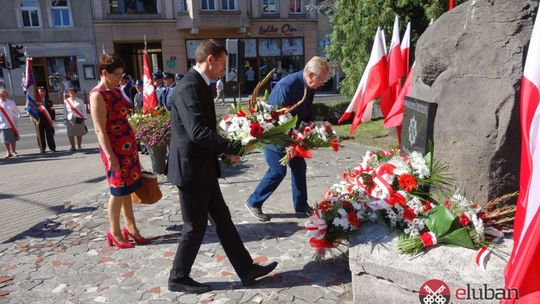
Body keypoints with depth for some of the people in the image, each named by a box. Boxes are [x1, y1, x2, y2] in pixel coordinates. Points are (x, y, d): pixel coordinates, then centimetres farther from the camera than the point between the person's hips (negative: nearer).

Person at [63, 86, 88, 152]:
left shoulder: (80, 101, 2)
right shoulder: (66, 101, 7)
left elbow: (83, 110, 3)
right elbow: (65, 111, 9)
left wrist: (84, 119, -1)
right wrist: (65, 119, 6)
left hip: (79, 120, -1)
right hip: (70, 120, 1)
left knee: (79, 134, 5)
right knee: (70, 135, 0)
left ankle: (79, 146, 18)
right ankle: (73, 147, 11)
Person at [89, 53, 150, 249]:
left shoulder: (116, 90, 11)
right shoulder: (97, 95, -14)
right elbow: (100, 130, -17)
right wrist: (110, 156, -20)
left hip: (128, 145, 8)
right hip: (114, 148, -8)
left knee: (127, 190, 14)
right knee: (119, 191, 3)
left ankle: (131, 228, 25)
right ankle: (114, 233, 19)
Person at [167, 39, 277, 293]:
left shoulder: (199, 85, 12)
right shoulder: (190, 87, -19)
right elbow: (198, 132, -29)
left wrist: (226, 149, 8)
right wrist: (236, 147, -23)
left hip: (202, 168, 10)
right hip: (191, 169, -10)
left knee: (223, 220, 13)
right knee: (195, 226, 5)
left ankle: (247, 270, 24)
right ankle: (178, 278, 25)